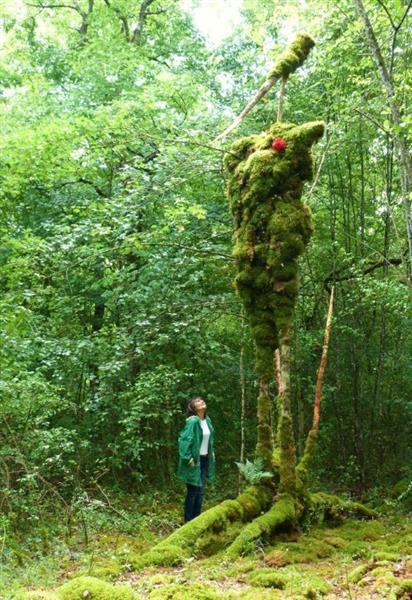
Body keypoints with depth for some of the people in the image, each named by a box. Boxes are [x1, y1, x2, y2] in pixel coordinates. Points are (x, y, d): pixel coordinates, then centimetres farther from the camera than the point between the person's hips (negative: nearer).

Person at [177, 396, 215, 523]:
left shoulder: (207, 420, 6)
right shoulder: (193, 421, -18)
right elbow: (183, 439, -21)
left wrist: (211, 453, 16)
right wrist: (188, 458, -21)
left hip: (205, 460, 8)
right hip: (194, 460, -7)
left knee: (200, 491, 13)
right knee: (193, 490, -1)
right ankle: (188, 521, 10)